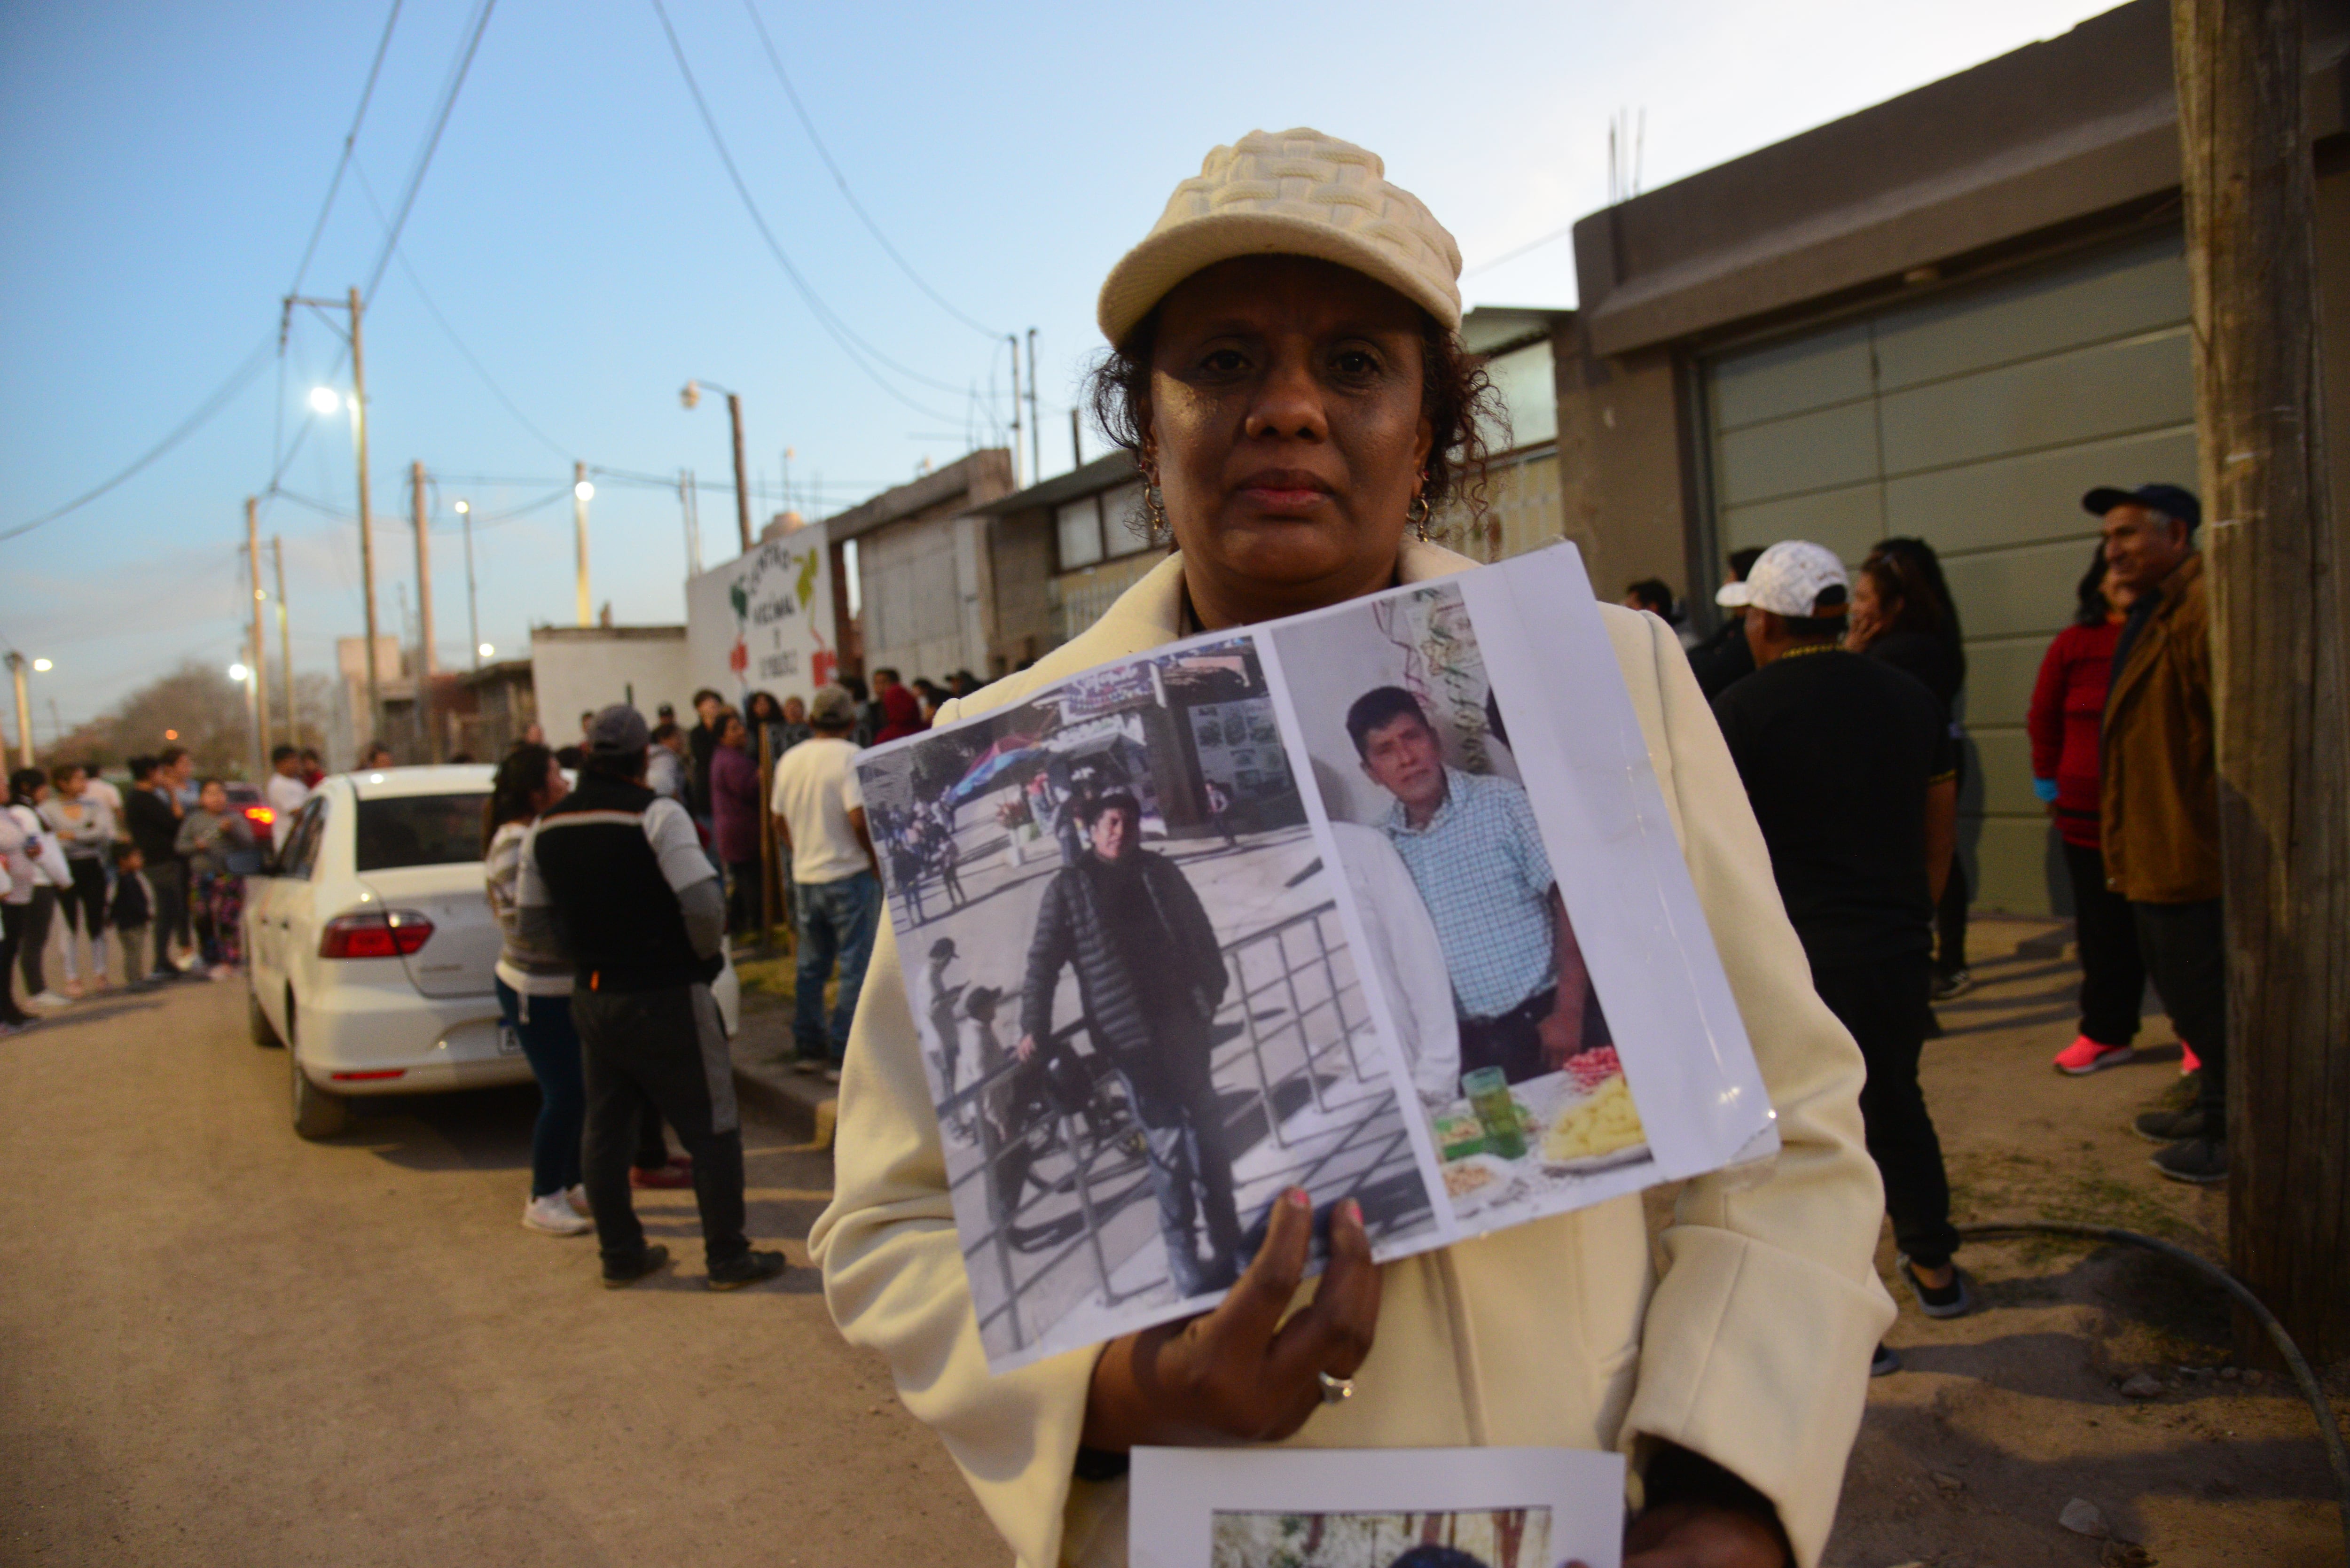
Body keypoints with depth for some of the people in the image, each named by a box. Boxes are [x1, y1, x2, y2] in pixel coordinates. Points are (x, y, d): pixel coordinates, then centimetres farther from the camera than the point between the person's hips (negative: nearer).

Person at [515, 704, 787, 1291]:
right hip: (665, 998, -6)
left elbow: (532, 923, 9)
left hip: (592, 998, 7)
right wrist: (707, 954, -3)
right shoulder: (656, 815, -16)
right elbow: (704, 905, -22)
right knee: (711, 1128, 4)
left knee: (605, 1130, 16)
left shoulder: (546, 827, 5)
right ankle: (729, 1258, 10)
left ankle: (620, 1254, 26)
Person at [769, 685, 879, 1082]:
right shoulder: (851, 757, -12)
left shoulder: (790, 759, 7)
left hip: (805, 877, 6)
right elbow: (859, 818, -21)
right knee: (856, 968, 0)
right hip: (849, 875, -6)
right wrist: (879, 856, -8)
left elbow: (780, 821, 12)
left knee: (811, 967, 17)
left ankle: (808, 1048, 23)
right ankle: (842, 1056, -1)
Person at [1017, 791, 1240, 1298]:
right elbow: (1044, 960, -5)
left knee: (1209, 1137, 12)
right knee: (1167, 1147, -5)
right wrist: (1033, 1028, -14)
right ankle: (1188, 1266, 4)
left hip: (1184, 1026, 4)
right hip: (1130, 1038, -4)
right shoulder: (1068, 887, -1)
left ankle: (1227, 1246, 27)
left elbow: (1199, 934, 14)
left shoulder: (1161, 871, 9)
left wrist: (1214, 989, 6)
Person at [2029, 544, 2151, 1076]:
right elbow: (2044, 719, 10)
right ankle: (2107, 1034, 17)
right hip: (2090, 814, 1)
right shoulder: (2073, 645, 0)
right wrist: (2051, 784, 8)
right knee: (2105, 931, 8)